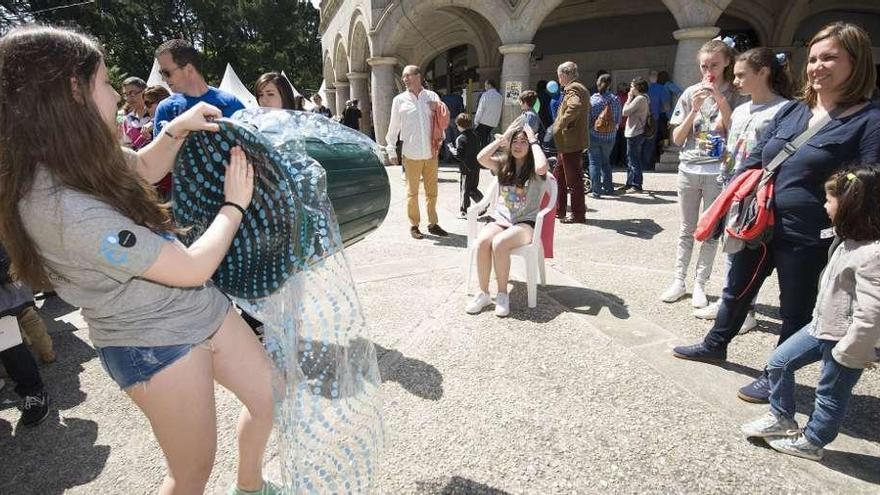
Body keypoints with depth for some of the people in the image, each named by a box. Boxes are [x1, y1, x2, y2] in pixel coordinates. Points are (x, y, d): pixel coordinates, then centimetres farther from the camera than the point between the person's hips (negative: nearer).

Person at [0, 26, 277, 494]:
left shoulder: (75, 159, -3)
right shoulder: (65, 209, -30)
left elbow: (143, 168, 20)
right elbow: (193, 268, -23)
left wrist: (176, 128, 1)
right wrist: (234, 205, -9)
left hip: (202, 308, 9)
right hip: (155, 346, -8)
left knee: (269, 395, 20)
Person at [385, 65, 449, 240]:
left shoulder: (432, 96, 7)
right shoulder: (399, 100, 3)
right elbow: (393, 127, 5)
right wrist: (391, 151, 2)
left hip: (431, 152, 2)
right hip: (411, 154, -2)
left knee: (432, 191, 10)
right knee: (412, 192, 4)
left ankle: (433, 223, 23)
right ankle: (414, 225, 16)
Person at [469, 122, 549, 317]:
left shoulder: (534, 170, -1)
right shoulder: (503, 164, 10)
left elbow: (542, 167, -27)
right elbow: (481, 158, -9)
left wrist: (534, 141, -12)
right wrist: (503, 137, -4)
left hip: (525, 223, -3)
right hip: (500, 220, 4)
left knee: (499, 243, -34)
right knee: (482, 241, -29)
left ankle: (502, 294, -14)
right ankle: (483, 293, -14)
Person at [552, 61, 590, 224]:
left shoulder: (573, 89, -14)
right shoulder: (580, 88, 19)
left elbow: (575, 106, -35)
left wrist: (560, 125, -28)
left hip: (571, 141, -11)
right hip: (568, 142, 11)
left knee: (573, 179, -4)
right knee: (558, 175, 16)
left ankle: (578, 214, 5)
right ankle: (558, 210, 24)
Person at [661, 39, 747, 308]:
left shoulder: (735, 95, 0)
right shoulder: (690, 93, 4)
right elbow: (677, 139, 3)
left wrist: (720, 99, -13)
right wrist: (694, 110, -10)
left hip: (718, 172, -1)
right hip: (688, 169, 2)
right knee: (686, 230, 9)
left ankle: (700, 284, 15)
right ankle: (679, 281, 17)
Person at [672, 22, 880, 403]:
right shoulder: (790, 111, 7)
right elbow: (753, 161, 11)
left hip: (809, 239, -5)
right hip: (760, 225, 6)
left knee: (795, 310, 12)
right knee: (737, 289, 20)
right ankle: (715, 344, 42)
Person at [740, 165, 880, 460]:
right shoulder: (848, 238, 2)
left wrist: (849, 353, -19)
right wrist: (821, 322, 17)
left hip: (845, 339, -8)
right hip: (823, 325, 9)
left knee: (831, 395, 12)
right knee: (779, 362, 13)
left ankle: (812, 442, 31)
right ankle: (781, 418, 30)